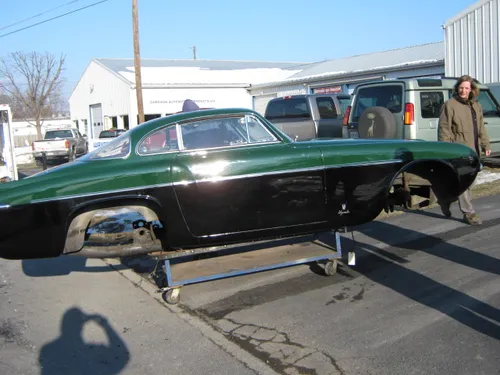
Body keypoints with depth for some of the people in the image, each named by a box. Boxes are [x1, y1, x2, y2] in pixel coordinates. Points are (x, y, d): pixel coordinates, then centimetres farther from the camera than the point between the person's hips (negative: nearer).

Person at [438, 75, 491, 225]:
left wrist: (486, 145, 14)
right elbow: (444, 128, -11)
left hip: (472, 151, 7)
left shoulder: (476, 106, 17)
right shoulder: (450, 105, -5)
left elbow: (481, 128, 22)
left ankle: (445, 200, 33)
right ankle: (469, 213, -5)